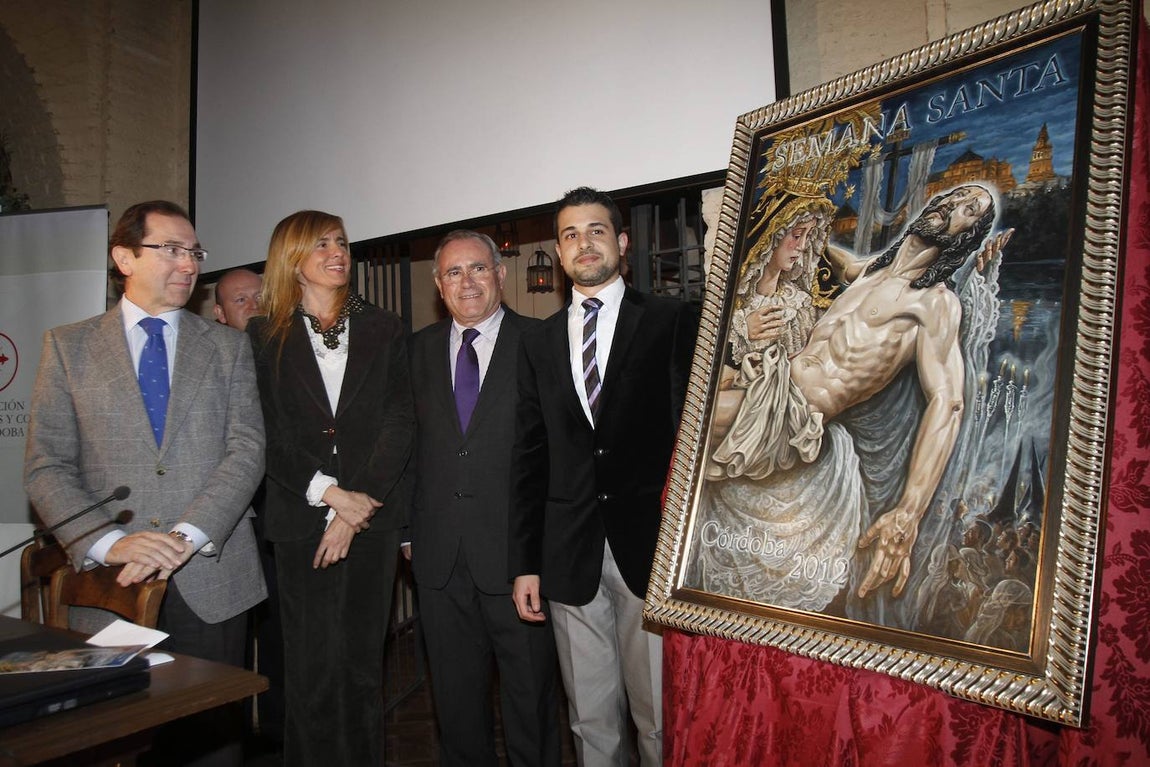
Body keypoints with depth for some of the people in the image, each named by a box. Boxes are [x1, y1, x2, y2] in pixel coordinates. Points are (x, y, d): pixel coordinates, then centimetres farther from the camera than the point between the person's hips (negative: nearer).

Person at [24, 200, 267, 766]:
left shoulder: (228, 347, 9)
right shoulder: (68, 346, 7)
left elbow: (247, 450, -2)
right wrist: (109, 542, -14)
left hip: (213, 580, 1)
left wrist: (188, 536, -16)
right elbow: (46, 468, 1)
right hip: (113, 588, 0)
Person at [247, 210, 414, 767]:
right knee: (312, 667, 1)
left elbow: (399, 422, 1)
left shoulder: (383, 330, 10)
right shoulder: (264, 336, 7)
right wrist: (329, 494, -12)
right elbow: (267, 434, -1)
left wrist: (357, 503, -8)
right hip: (300, 519, -1)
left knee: (363, 663, 7)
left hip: (373, 516, 1)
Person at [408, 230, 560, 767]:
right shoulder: (420, 349, 10)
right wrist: (407, 529, 3)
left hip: (517, 549, -3)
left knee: (531, 694, 8)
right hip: (439, 555, 4)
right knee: (455, 698, 17)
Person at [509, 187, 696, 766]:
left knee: (661, 717, 6)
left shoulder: (670, 321, 1)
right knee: (590, 719, 14)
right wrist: (524, 562, 8)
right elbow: (528, 456, 11)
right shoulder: (538, 342, 12)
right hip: (569, 555, 3)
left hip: (650, 545, -3)